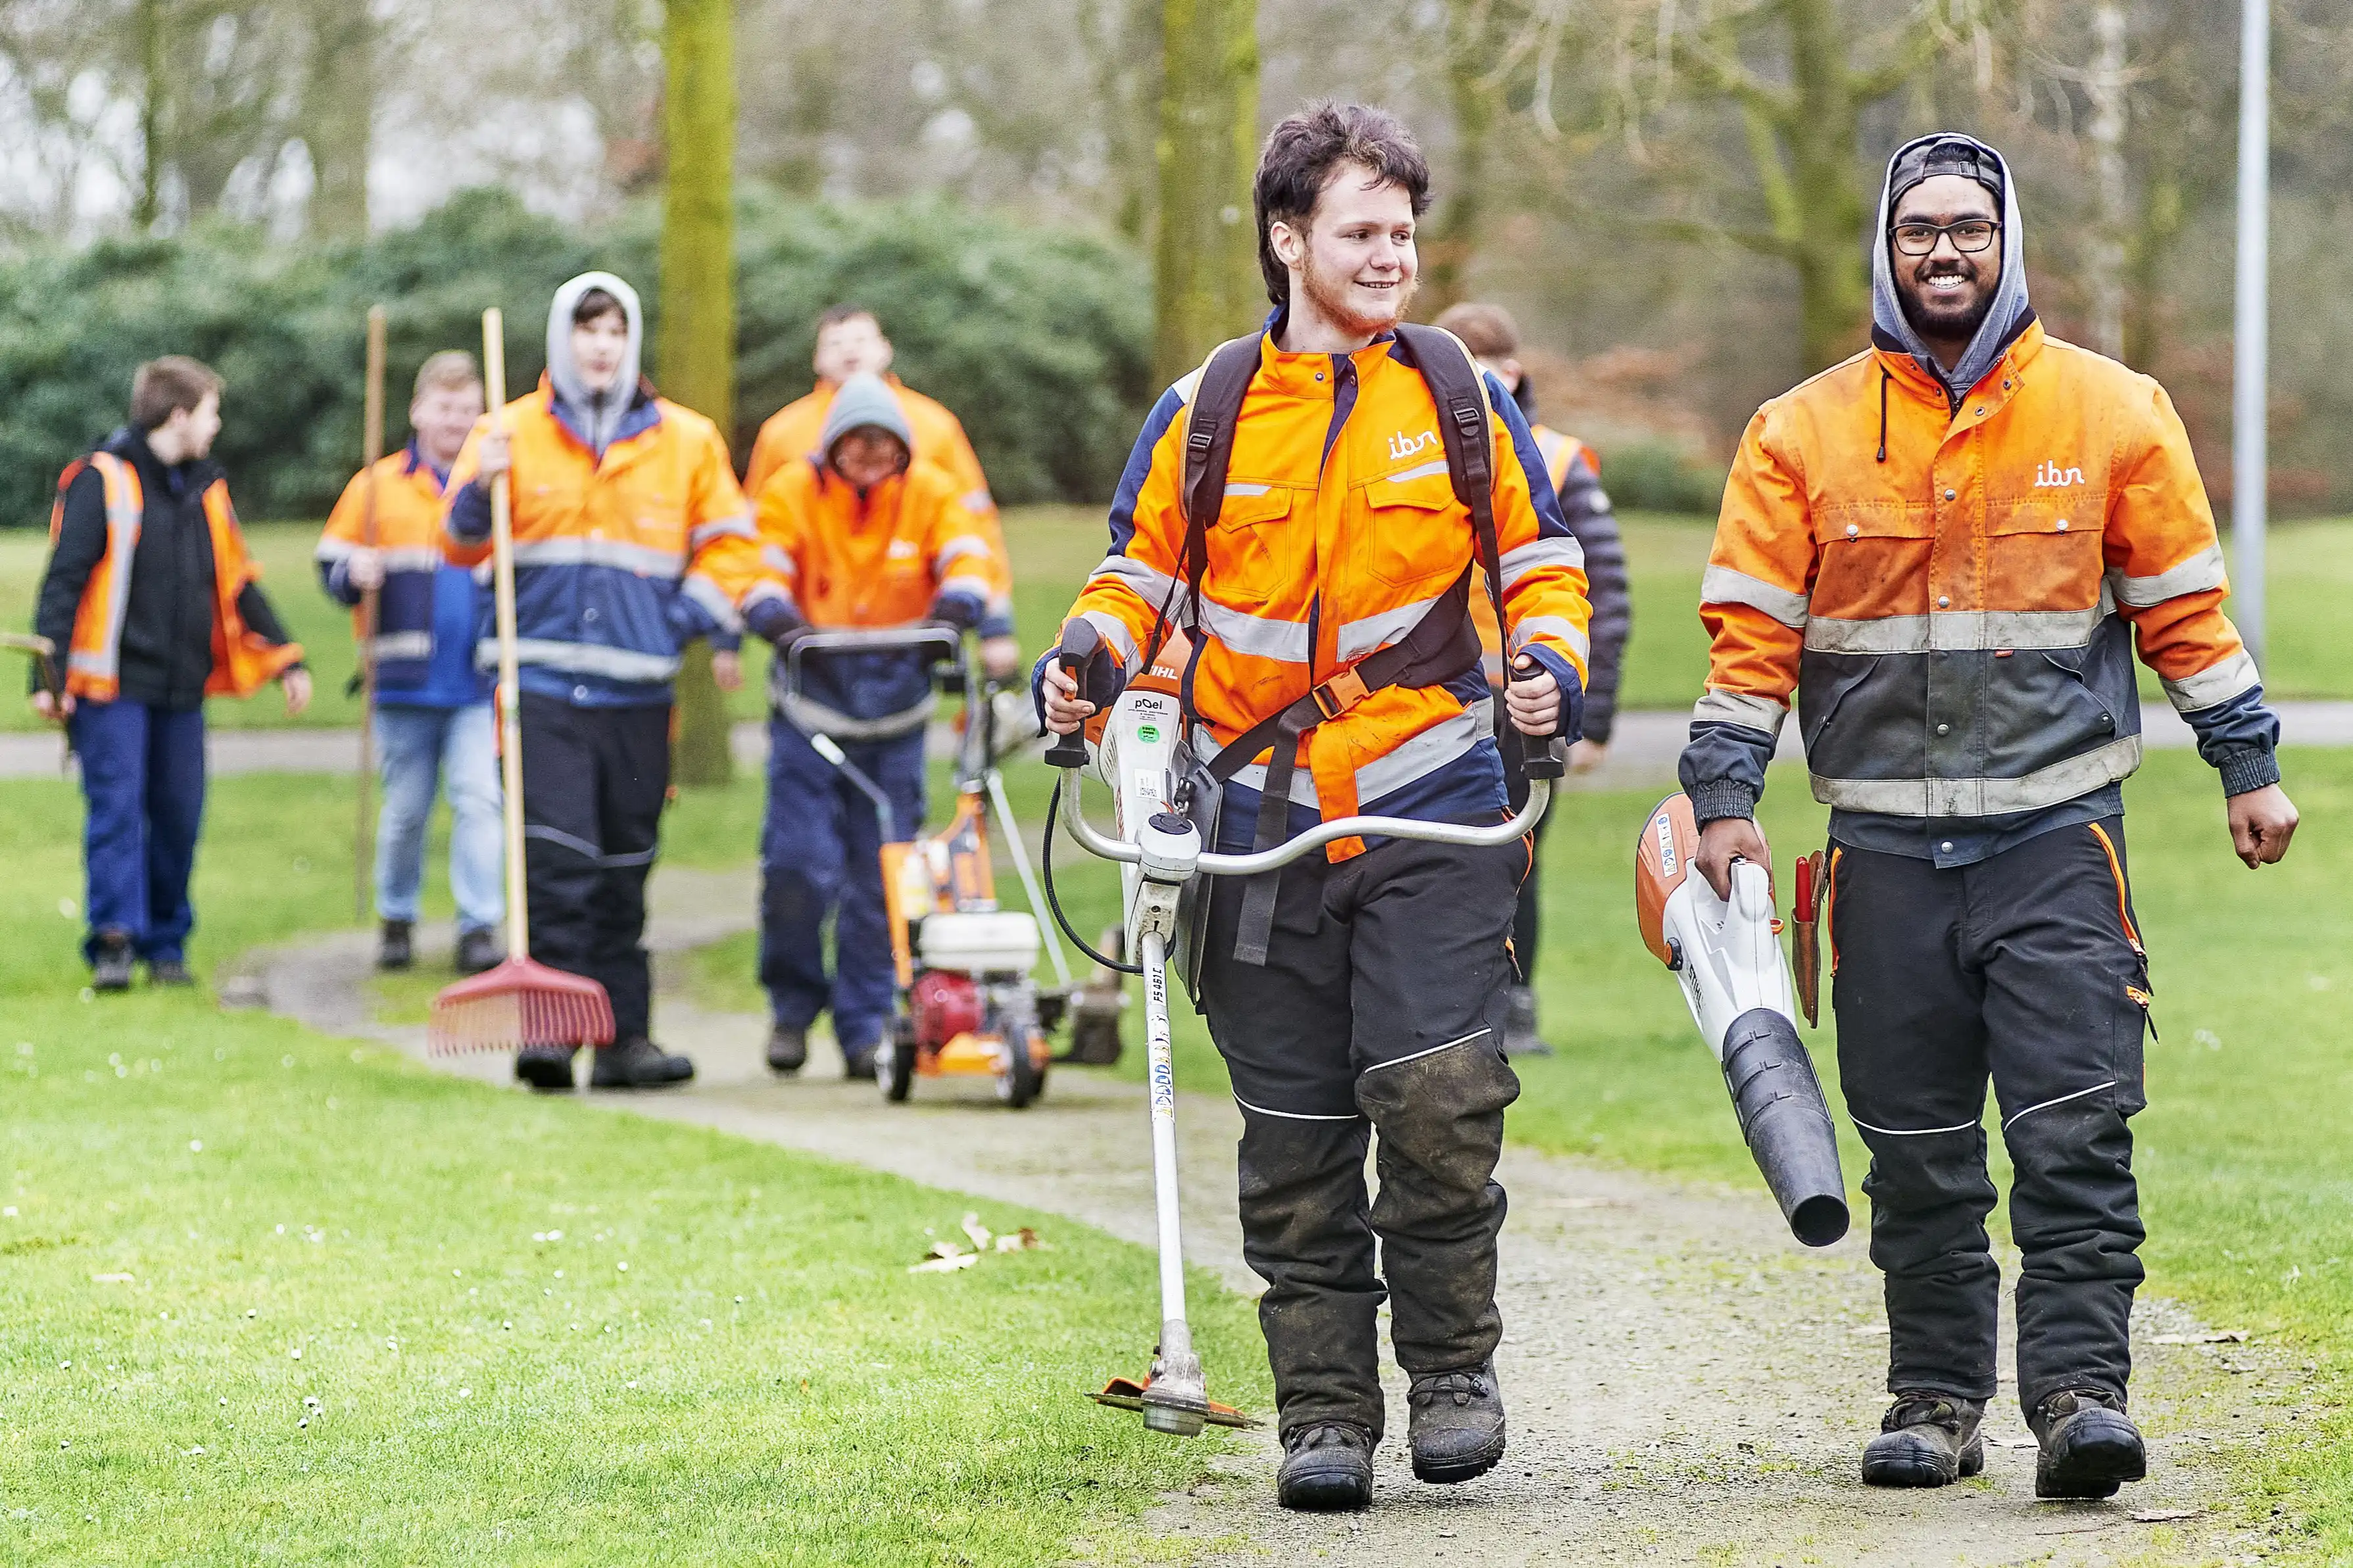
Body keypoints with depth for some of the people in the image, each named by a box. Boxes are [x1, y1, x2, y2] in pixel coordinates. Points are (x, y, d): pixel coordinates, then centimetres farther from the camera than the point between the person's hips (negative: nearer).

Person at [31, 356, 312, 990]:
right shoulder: (103, 481, -6)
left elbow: (239, 583, 22)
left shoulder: (206, 490, 15)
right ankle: (114, 943, -13)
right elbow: (63, 579, -9)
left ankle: (165, 944, 15)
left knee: (179, 816, 5)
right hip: (113, 684, -6)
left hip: (182, 687, 6)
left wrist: (286, 659, 17)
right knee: (116, 810, -12)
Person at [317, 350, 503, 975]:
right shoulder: (378, 486, 3)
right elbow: (331, 564, 6)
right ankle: (397, 920, 23)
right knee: (405, 809, 7)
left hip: (478, 685, 0)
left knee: (478, 798, -9)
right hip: (405, 682, 0)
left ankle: (481, 927, -7)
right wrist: (355, 576, -16)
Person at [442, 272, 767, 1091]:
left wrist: (712, 617, 2)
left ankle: (624, 1034, 11)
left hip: (638, 689, 2)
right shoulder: (512, 433, 6)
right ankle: (550, 1026, -14)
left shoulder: (687, 441, 11)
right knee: (555, 858, -14)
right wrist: (480, 489, -15)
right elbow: (462, 545, 4)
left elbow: (725, 542, 18)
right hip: (544, 681, -2)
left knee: (625, 868, 6)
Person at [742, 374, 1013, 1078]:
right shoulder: (793, 491, -1)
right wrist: (778, 618, -27)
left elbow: (971, 557, -7)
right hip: (811, 702, -1)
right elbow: (759, 569, -6)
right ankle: (793, 1003, 10)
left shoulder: (929, 493, 3)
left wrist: (955, 608, -28)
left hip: (894, 709, 1)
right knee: (799, 863, -12)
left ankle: (866, 1027, 12)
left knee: (880, 876, 0)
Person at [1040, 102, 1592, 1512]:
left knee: (1439, 1090, -16)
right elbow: (1141, 568, 16)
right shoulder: (1203, 415, 5)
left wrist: (1551, 670, -7)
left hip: (1431, 812, -1)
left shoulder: (1460, 394, 5)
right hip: (1264, 818, 1)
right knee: (1296, 1135, 4)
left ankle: (1454, 1363, 2)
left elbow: (1541, 560, 12)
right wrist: (1092, 659, -5)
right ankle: (1326, 1409, 14)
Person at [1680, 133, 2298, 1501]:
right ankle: (1937, 1398, 15)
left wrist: (2250, 767, 10)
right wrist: (1725, 798, -2)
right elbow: (1754, 631, 5)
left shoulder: (2114, 412, 4)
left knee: (2075, 1129, -11)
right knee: (1917, 1153, 5)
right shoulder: (1803, 434, 5)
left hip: (2057, 833, -1)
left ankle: (2081, 1387, -12)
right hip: (1889, 847, 1)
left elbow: (2185, 608, 10)